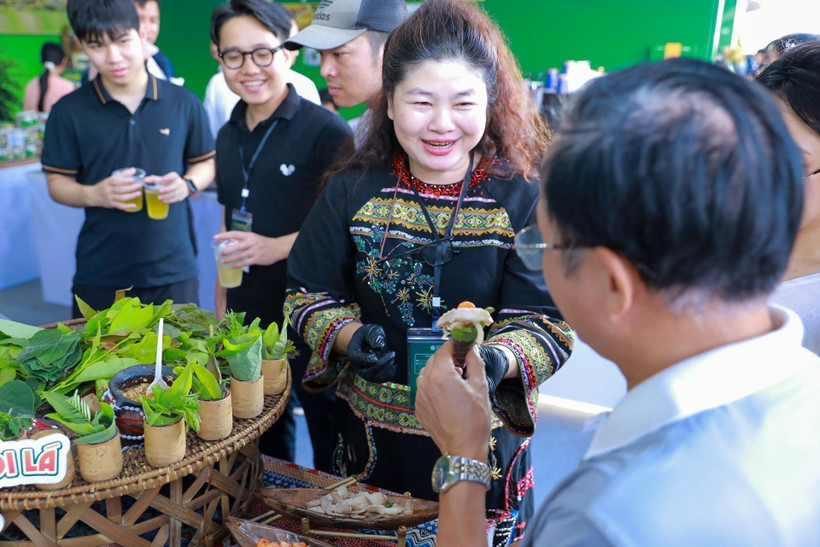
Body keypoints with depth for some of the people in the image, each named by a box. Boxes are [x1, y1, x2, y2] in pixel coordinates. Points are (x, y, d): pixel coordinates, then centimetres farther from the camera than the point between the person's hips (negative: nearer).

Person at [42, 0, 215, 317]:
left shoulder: (183, 103, 1)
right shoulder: (69, 111, -1)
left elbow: (205, 163, 11)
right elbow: (57, 182, 4)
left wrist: (188, 184, -11)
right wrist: (94, 194, -16)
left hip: (173, 268, 1)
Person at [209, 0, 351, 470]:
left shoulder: (326, 131, -13)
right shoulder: (229, 137, 9)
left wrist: (278, 247, -25)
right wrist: (221, 308, 16)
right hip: (248, 320, 7)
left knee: (329, 439, 8)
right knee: (263, 440, 22)